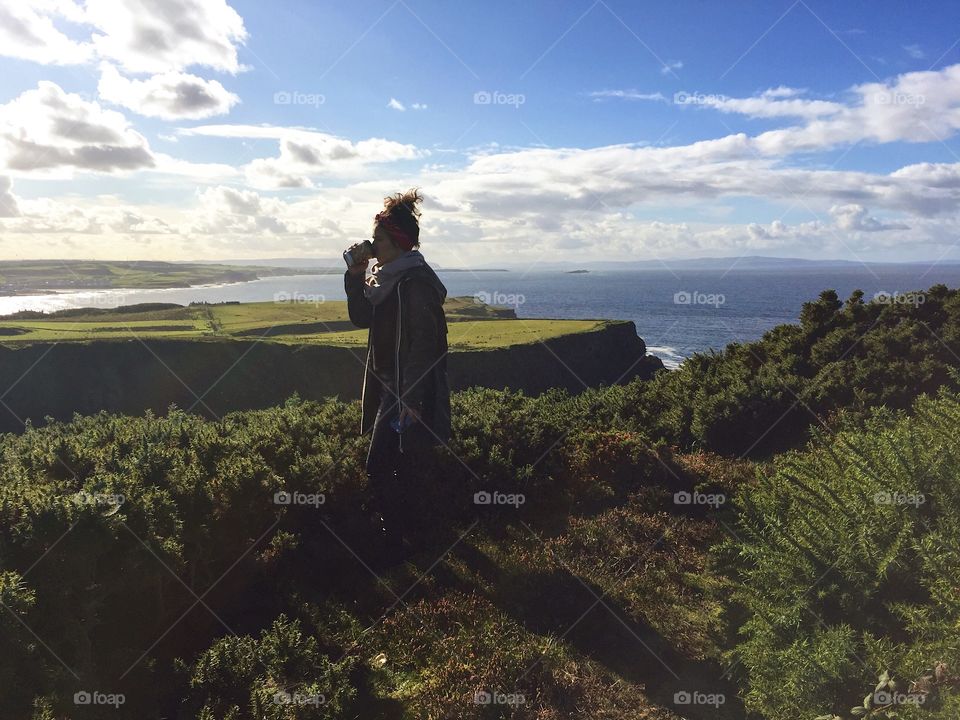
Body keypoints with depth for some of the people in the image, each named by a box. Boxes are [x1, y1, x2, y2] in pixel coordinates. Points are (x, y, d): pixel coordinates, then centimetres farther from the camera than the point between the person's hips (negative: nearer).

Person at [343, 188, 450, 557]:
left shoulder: (414, 282, -20)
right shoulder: (386, 276, 10)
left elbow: (422, 345, -23)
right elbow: (361, 317, 12)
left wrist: (410, 400, -23)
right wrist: (355, 275, 0)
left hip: (408, 392, -9)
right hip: (389, 387, 9)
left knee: (380, 468, -5)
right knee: (395, 466, 19)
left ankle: (392, 542, 9)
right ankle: (401, 526, 36)